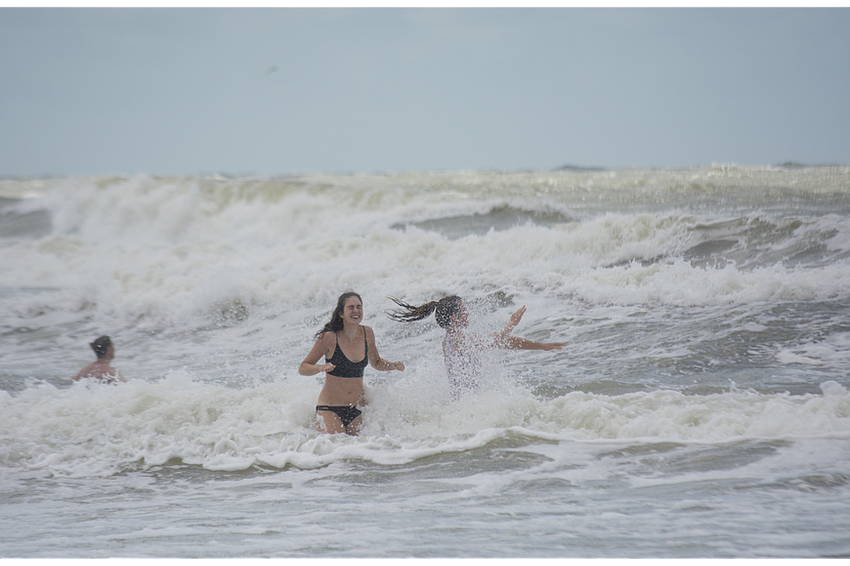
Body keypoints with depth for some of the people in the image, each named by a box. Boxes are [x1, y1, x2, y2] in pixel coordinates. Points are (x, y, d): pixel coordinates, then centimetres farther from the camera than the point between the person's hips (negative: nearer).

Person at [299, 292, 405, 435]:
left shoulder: (367, 333, 2)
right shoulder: (329, 338, -13)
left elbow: (376, 363, 20)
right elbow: (303, 368, -7)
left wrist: (394, 365, 0)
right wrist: (320, 367, -27)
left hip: (357, 408, 4)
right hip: (329, 408, -4)